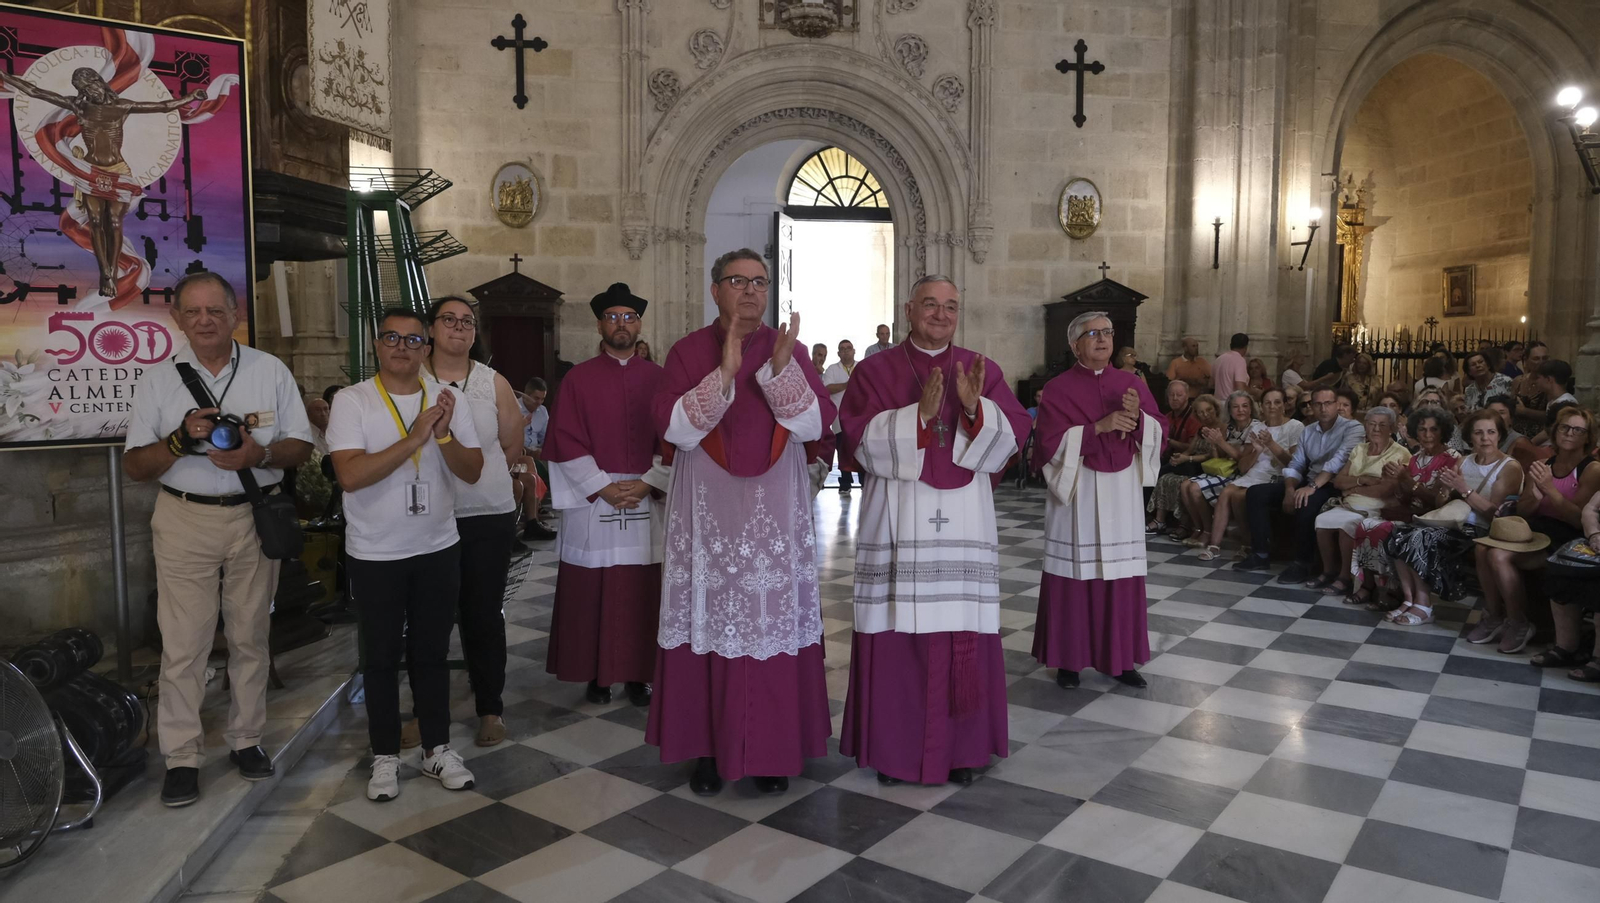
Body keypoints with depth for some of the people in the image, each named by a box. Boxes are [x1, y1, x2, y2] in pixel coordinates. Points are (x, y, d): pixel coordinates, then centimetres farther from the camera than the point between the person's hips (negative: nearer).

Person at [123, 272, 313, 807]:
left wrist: (260, 454, -18)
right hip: (185, 522, 0)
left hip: (256, 517, 1)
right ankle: (181, 757, 10)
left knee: (250, 637, 9)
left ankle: (246, 739, 23)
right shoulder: (158, 380, 3)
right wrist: (182, 438, -16)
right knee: (183, 644, -1)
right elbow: (135, 466, 2)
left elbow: (300, 448, 3)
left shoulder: (271, 371, 3)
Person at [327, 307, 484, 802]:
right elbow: (350, 475, -20)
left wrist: (444, 436, -22)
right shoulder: (351, 401, -9)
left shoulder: (445, 398, 0)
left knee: (432, 653, 13)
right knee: (382, 657, 10)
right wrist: (414, 438, -26)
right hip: (375, 555, -2)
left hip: (438, 548, 2)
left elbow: (472, 471, -3)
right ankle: (385, 756, 24)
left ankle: (437, 748, 26)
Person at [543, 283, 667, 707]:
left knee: (642, 593, 4)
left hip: (647, 500, 1)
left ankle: (638, 674, 16)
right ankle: (595, 675, 16)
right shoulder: (578, 379, 2)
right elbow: (566, 442, -4)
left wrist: (646, 483, -10)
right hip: (590, 500, -1)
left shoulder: (658, 378, 6)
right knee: (589, 592, 3)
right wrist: (604, 488, -12)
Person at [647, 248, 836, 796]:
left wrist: (780, 368, -21)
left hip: (776, 510, 1)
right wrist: (724, 374, -22)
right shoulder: (688, 352, 1)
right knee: (709, 625, 3)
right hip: (707, 510, -1)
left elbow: (816, 425, -7)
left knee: (774, 623, 2)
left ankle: (771, 750, 16)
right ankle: (707, 747, 16)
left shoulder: (788, 349, 5)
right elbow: (674, 429, -11)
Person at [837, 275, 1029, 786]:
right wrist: (920, 413, -20)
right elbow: (864, 442, -8)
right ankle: (893, 746, 15)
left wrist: (974, 406, -18)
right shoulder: (875, 371, 4)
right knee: (898, 633, 0)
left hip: (964, 520, 2)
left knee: (963, 634, 2)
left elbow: (1012, 438, 0)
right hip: (897, 520, -1)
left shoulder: (984, 371, 10)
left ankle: (960, 746, 17)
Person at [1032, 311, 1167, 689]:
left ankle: (1120, 658, 17)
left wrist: (1138, 417, -16)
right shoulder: (1057, 389, -3)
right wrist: (1098, 427, -20)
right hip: (1076, 493, -3)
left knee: (1122, 577, 5)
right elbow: (1050, 444, -12)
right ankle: (1068, 659, 12)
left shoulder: (1132, 384, 9)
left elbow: (1160, 433, 5)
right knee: (1074, 574, 1)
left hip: (1122, 494, 3)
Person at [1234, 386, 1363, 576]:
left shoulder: (1351, 428, -7)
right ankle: (1262, 554, -4)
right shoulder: (1308, 431, 14)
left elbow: (1339, 460, -24)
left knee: (1306, 503, -39)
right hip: (1309, 483, 7)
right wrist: (1290, 490, -12)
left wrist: (1312, 486, -34)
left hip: (1334, 485, -7)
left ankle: (1302, 562, -24)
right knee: (1255, 493, -5)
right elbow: (1295, 465, 9)